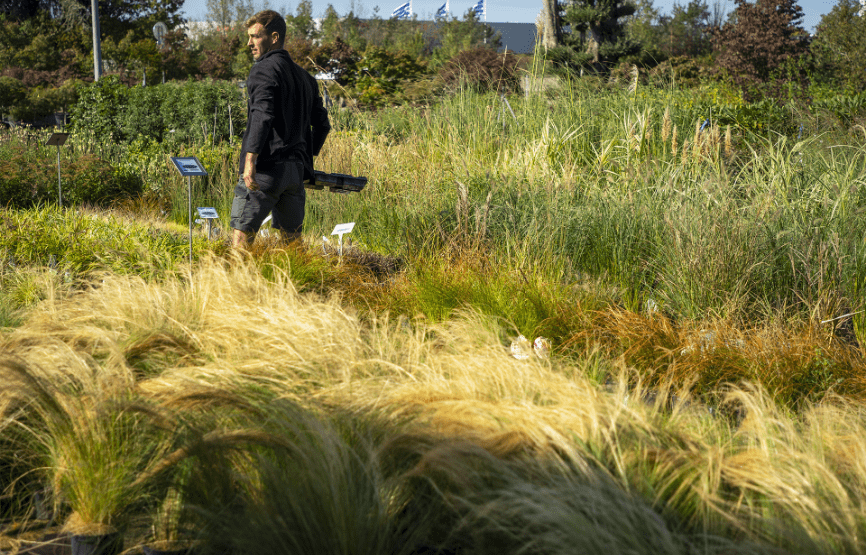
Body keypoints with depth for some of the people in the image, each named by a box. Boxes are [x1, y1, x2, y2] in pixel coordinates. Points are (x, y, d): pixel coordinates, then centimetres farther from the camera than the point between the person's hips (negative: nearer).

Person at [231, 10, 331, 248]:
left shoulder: (264, 69, -6)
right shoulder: (304, 76, 19)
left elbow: (262, 115, -20)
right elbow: (322, 123, 21)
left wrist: (250, 160, -25)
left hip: (266, 168, -7)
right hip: (296, 170, 7)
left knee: (241, 235, -8)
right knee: (292, 239, 13)